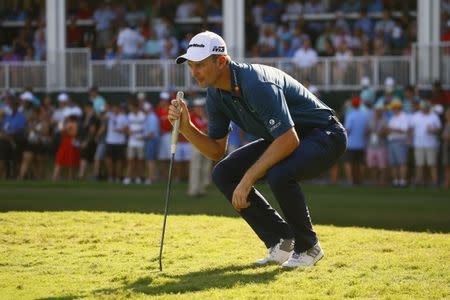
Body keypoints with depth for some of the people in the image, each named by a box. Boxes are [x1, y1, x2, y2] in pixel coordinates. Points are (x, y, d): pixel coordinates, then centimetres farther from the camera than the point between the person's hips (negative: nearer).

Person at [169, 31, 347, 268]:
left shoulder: (256, 84, -30)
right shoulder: (216, 95, -3)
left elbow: (289, 140, -35)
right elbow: (217, 151, 4)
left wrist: (248, 179, -33)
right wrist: (186, 127, -13)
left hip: (325, 135, -9)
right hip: (284, 138, 9)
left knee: (278, 175, -37)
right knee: (223, 174, -5)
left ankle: (307, 247, -11)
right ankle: (281, 240, 6)